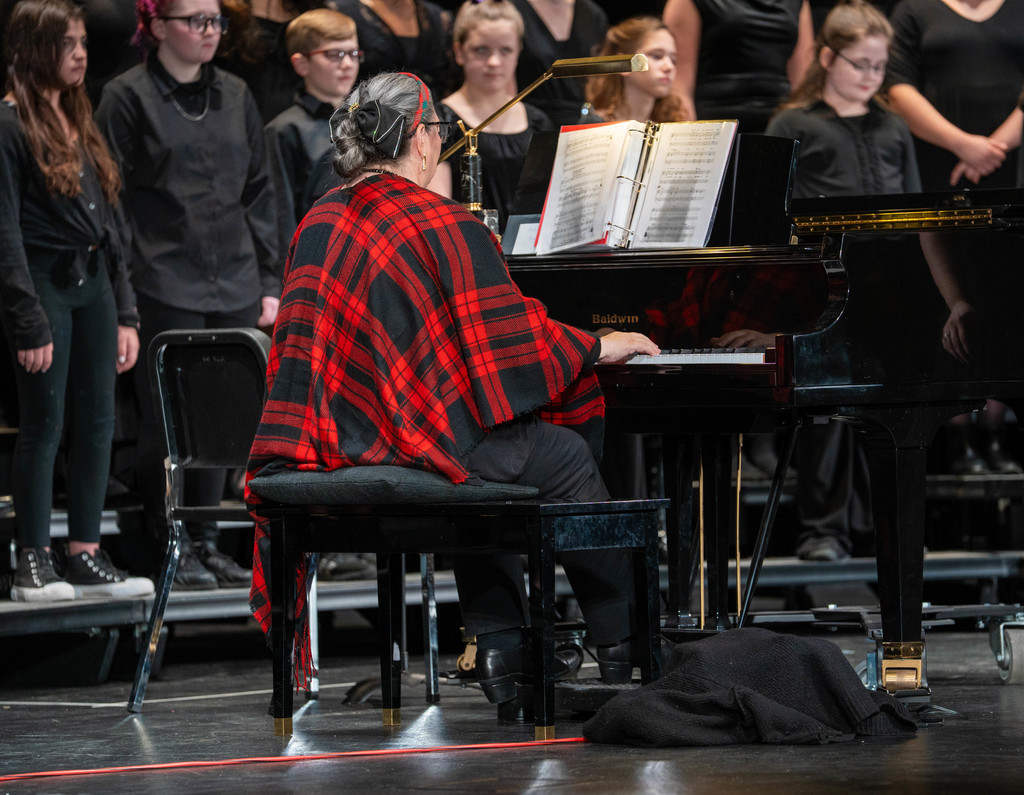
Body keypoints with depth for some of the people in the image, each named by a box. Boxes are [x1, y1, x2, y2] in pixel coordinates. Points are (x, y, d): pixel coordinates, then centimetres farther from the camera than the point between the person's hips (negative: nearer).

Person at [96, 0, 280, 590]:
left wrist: (270, 283, 10)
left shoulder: (235, 95, 12)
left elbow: (260, 194, 15)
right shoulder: (129, 97, -3)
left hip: (234, 287, 5)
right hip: (166, 287, -5)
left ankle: (206, 539, 17)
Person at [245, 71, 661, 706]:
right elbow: (515, 337, -12)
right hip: (421, 440, -7)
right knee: (570, 458, 14)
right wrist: (600, 347, 5)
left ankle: (501, 651, 26)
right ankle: (624, 648, 20)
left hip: (336, 441, 7)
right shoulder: (446, 224, -12)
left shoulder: (319, 222, 9)